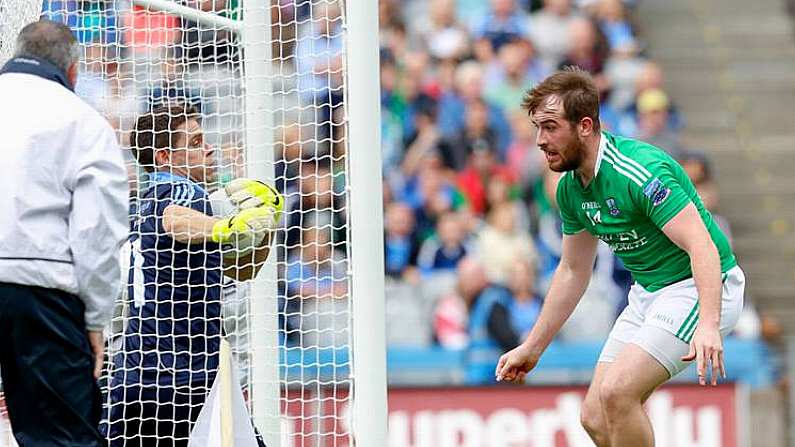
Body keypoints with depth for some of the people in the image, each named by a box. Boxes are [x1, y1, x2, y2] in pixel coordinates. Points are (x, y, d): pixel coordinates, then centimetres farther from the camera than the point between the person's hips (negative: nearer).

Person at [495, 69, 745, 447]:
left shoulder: (640, 172, -25)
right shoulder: (570, 189, 3)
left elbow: (702, 246, -32)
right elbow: (573, 271, 17)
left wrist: (708, 324, -46)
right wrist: (532, 348, 20)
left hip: (700, 289, -9)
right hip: (648, 292, 9)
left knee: (616, 392, -23)